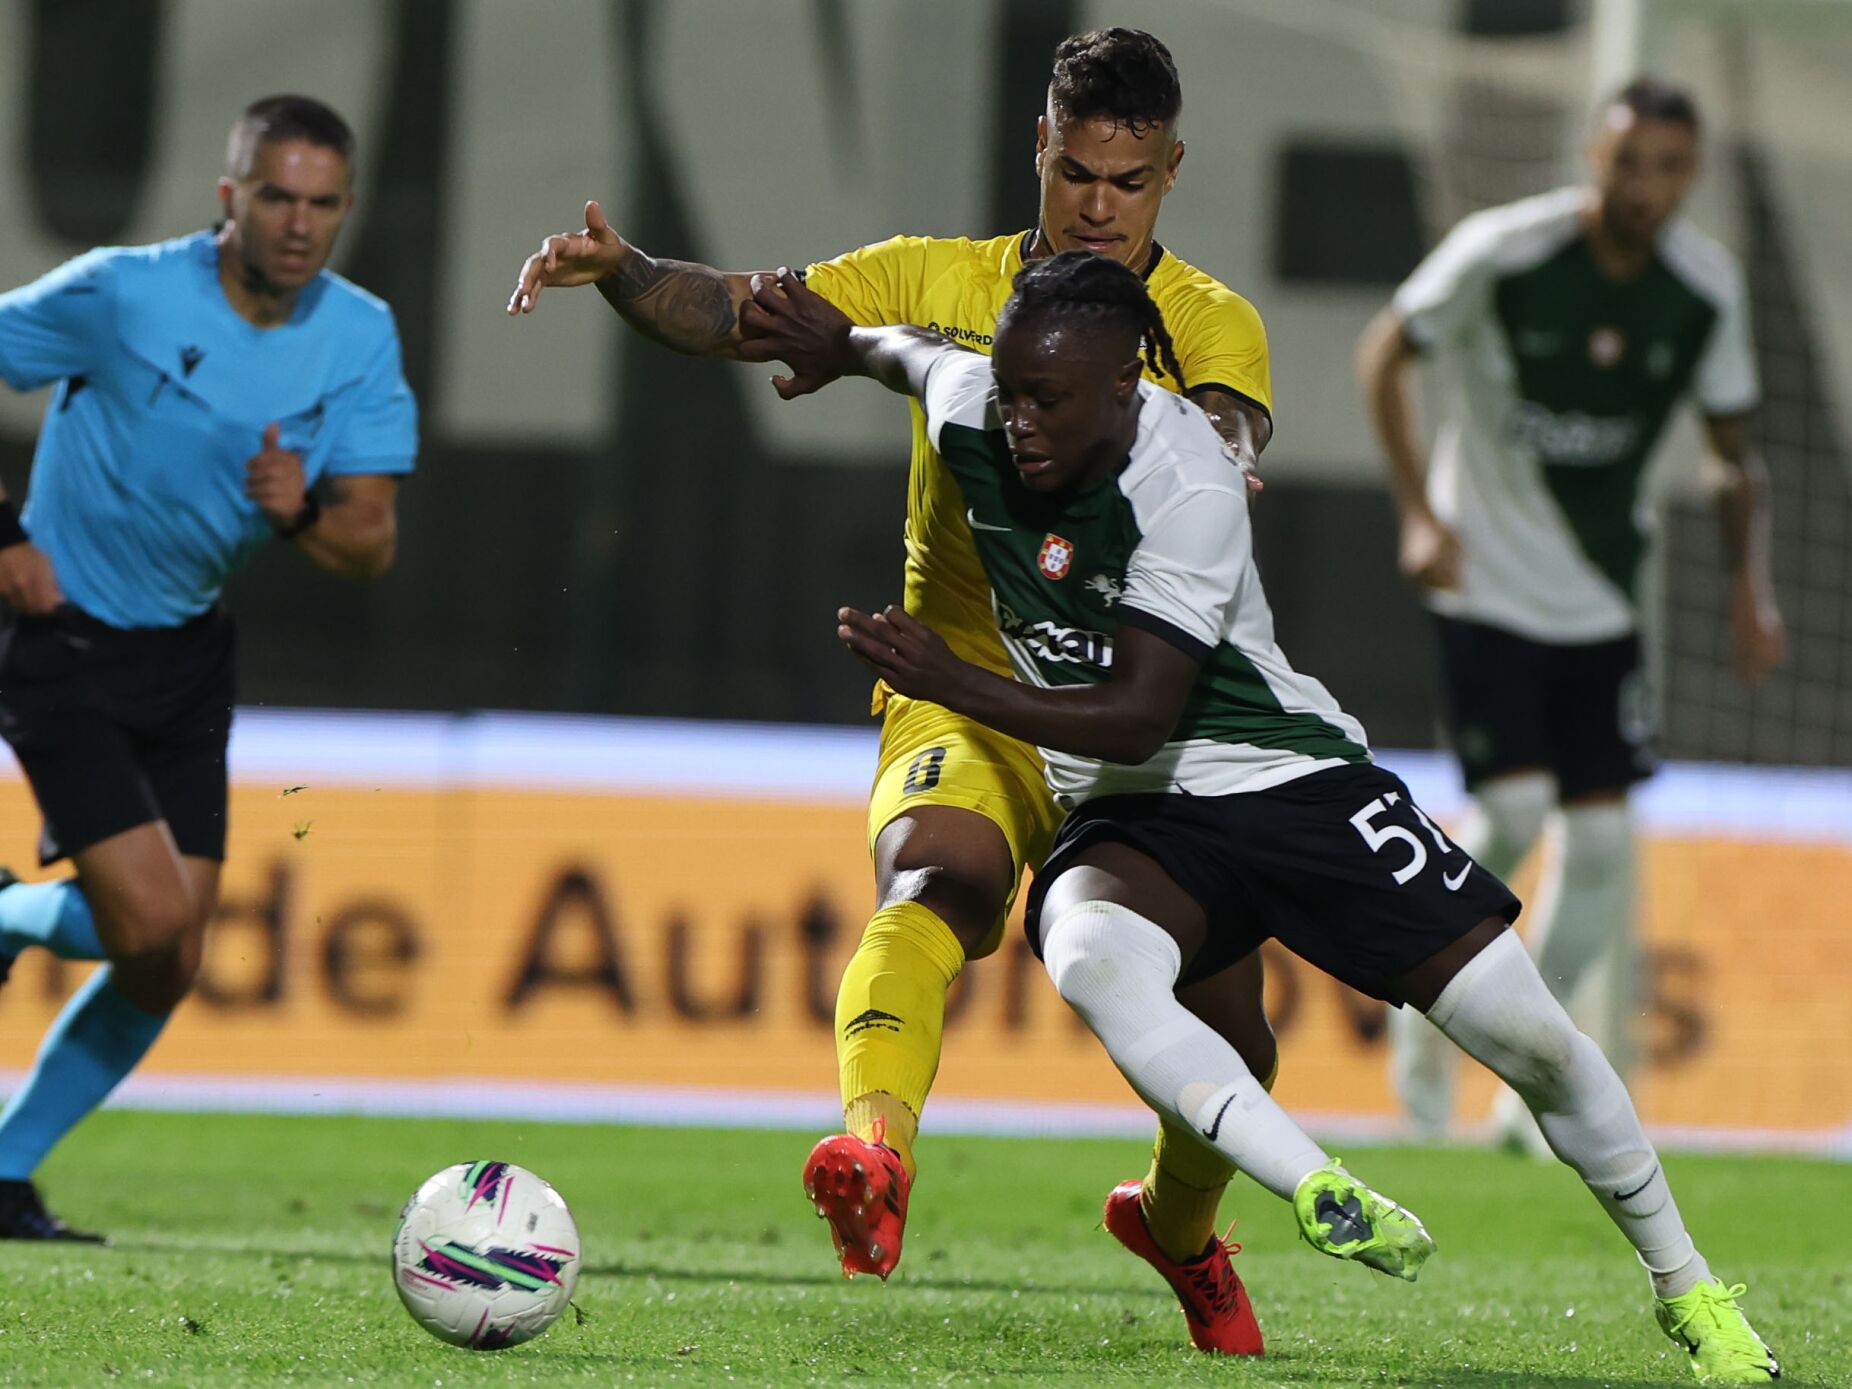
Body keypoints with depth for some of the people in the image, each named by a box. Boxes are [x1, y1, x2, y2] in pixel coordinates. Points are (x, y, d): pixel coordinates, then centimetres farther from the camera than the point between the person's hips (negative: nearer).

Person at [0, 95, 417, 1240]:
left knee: (169, 970, 3)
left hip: (189, 658, 6)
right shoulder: (120, 295, -18)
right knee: (152, 921, -18)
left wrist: (301, 513, -28)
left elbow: (372, 545, -6)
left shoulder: (361, 338, -4)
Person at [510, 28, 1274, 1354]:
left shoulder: (1211, 323, 2)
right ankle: (877, 1149, -57)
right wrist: (622, 271, -26)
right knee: (938, 882, -34)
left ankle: (1176, 1224, 32)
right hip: (967, 695, -1)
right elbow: (741, 314, -6)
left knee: (1227, 1035, 0)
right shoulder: (943, 283, 4)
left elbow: (1229, 452, -19)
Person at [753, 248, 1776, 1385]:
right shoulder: (969, 404, -9)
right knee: (1091, 957, -36)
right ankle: (1321, 1195, -37)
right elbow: (911, 349, 18)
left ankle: (1686, 1288, 17)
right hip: (1131, 820, 4)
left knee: (1532, 1037, -5)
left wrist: (952, 684, -32)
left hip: (1293, 783, -4)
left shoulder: (1186, 485, -25)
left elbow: (1138, 721, -27)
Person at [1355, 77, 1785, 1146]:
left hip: (1603, 593, 4)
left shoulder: (1709, 287, -5)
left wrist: (1752, 585, -8)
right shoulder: (1504, 252, -16)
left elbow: (1735, 452, 7)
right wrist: (1422, 515, -10)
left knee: (1602, 831, -2)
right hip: (1489, 578, -4)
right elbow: (1386, 354, -2)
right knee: (1513, 807, -16)